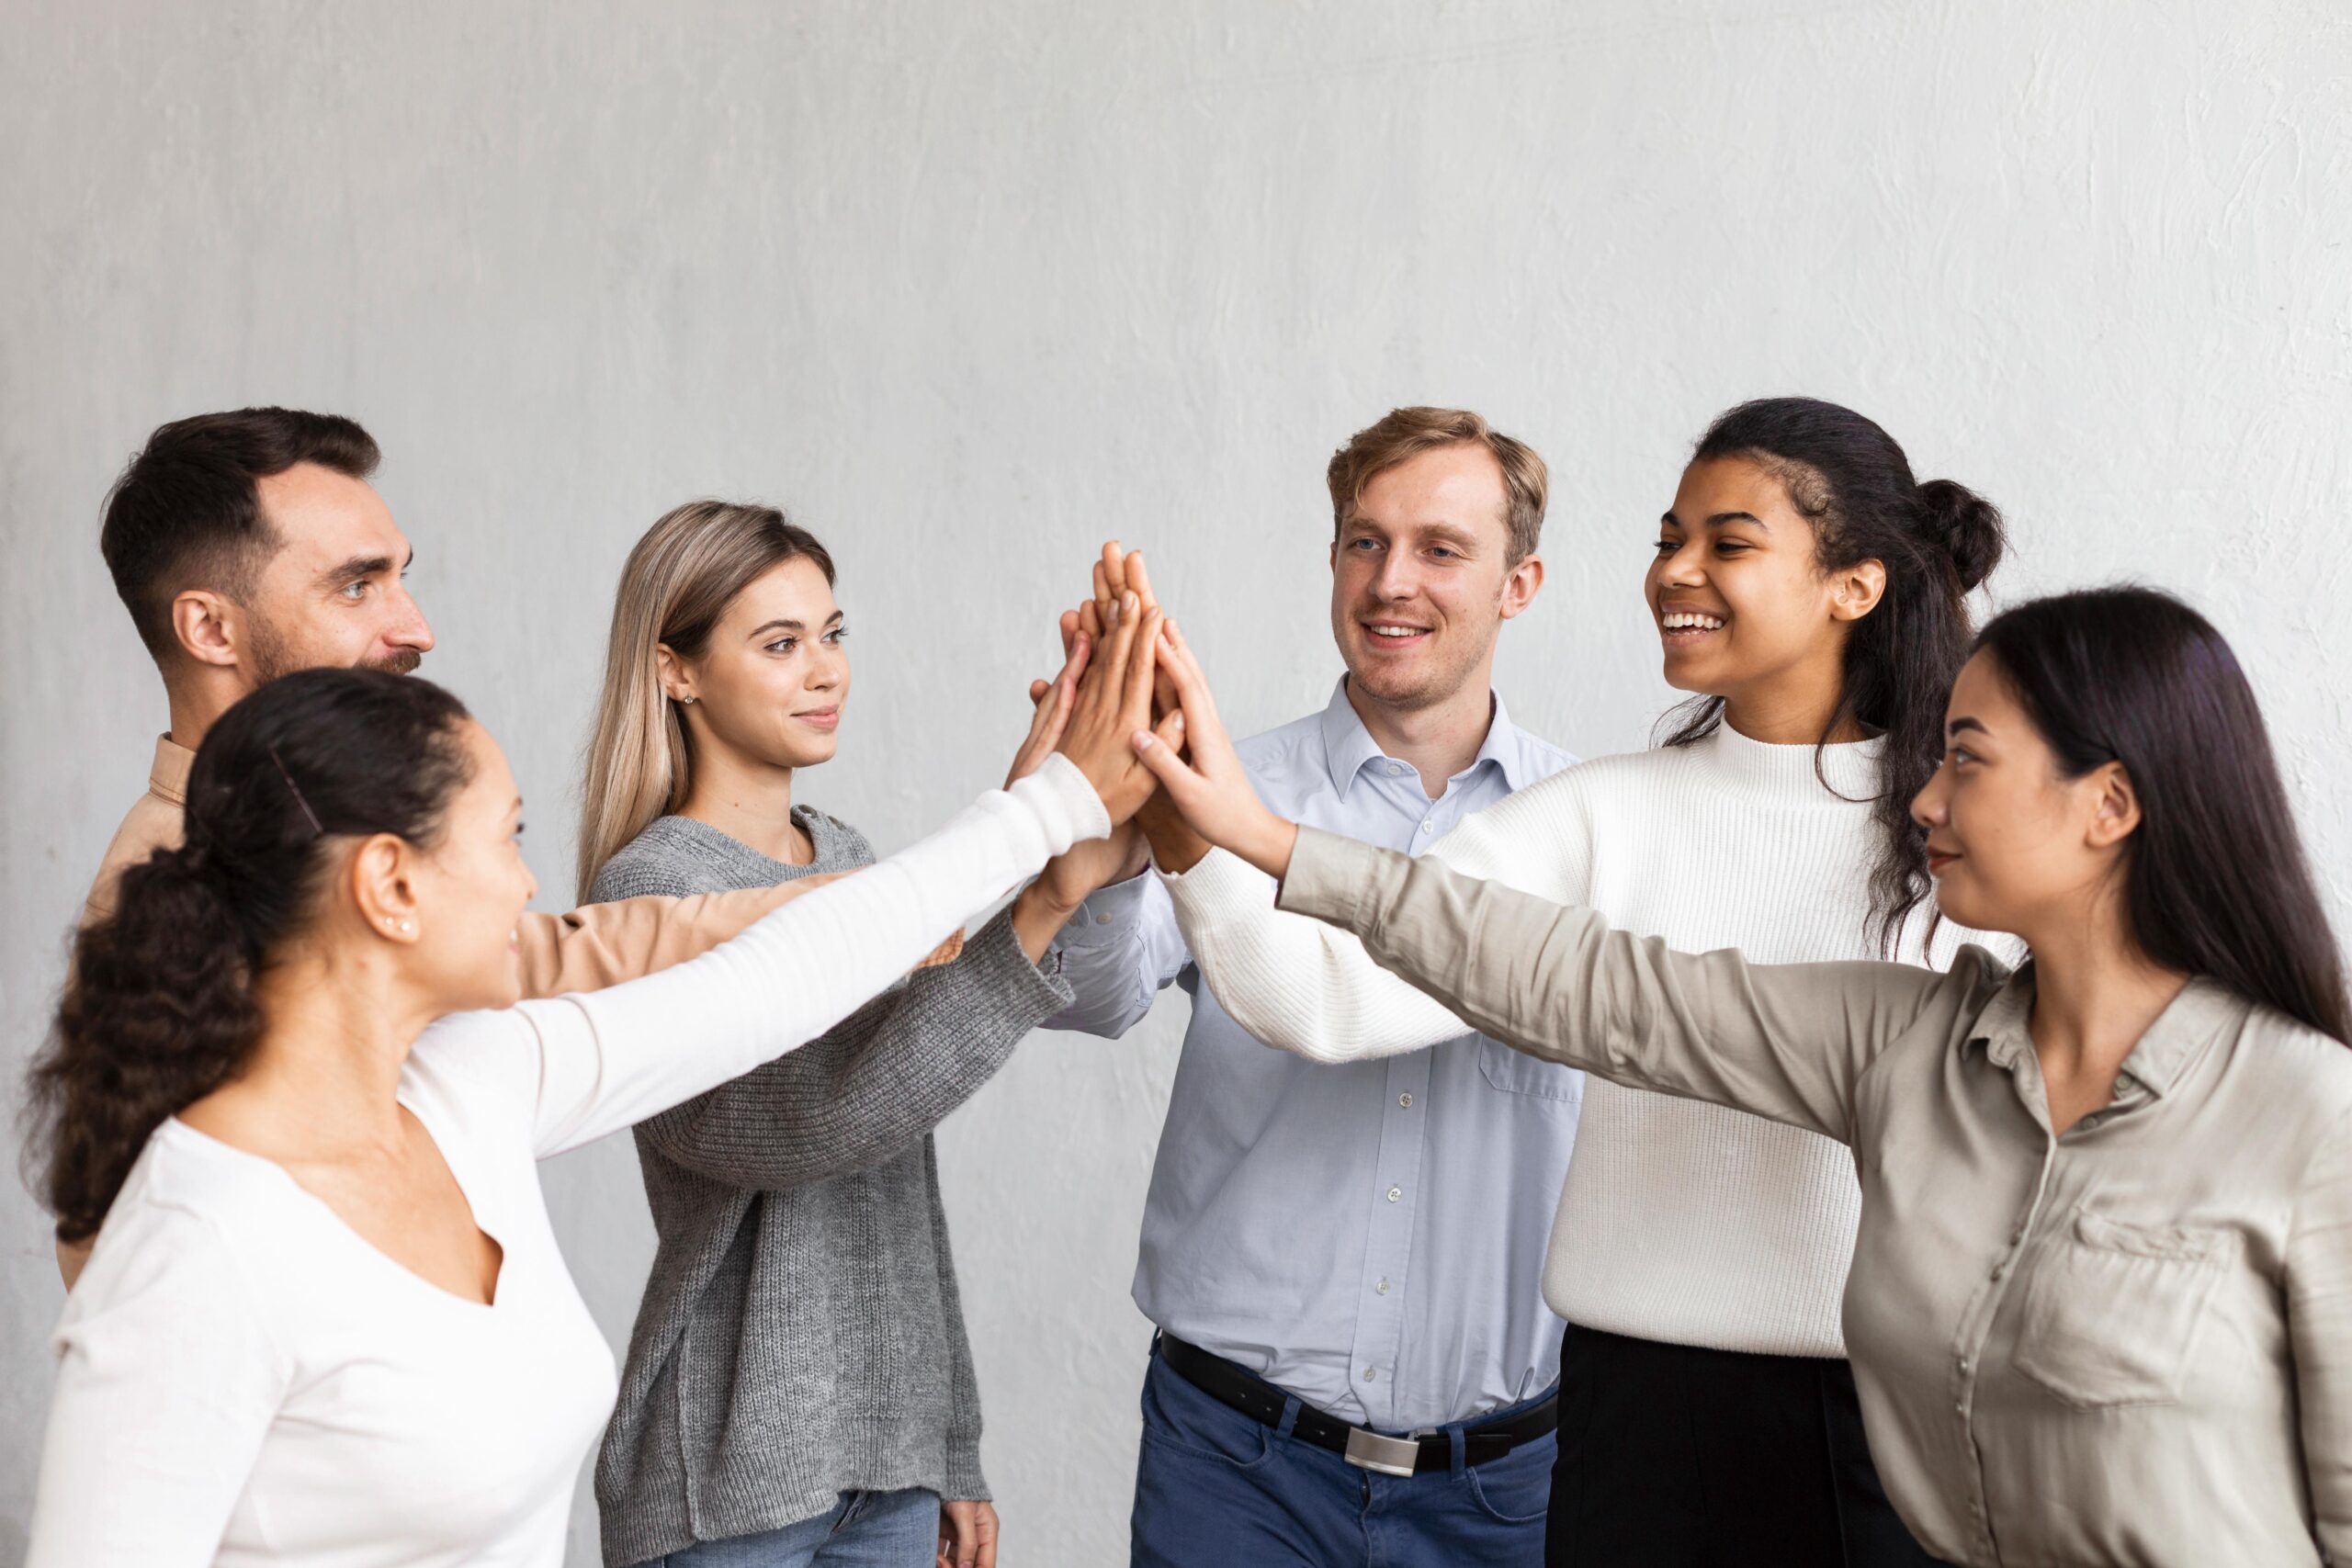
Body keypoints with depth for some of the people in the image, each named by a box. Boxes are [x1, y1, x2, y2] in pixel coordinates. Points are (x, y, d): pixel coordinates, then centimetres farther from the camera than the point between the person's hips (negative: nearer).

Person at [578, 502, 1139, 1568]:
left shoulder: (845, 859, 10)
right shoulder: (651, 890, -14)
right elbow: (819, 1123, -28)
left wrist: (952, 1449, 14)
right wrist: (1038, 911, -35)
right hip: (735, 1477, -6)